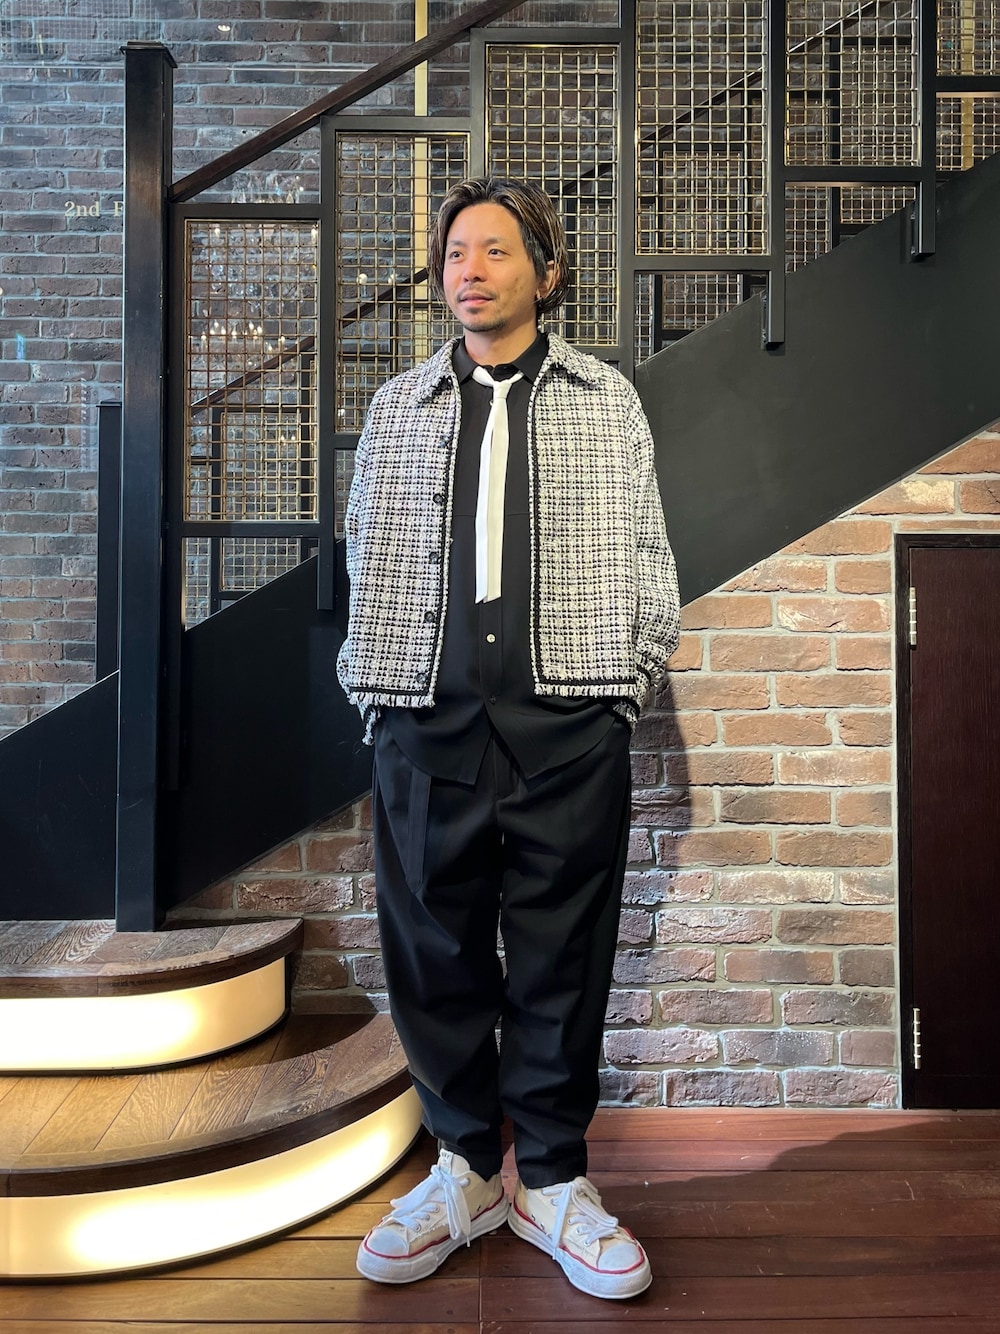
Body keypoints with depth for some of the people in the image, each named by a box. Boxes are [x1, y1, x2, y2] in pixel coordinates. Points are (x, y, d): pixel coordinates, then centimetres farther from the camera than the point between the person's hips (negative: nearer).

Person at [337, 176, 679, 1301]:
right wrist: (374, 691, 7)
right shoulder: (397, 407, 16)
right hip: (427, 721, 2)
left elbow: (649, 562, 10)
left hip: (569, 726, -1)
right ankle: (466, 1166, 28)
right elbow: (366, 563, 15)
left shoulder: (607, 402, 12)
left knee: (563, 961, 6)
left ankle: (553, 1182, 25)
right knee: (433, 950, 8)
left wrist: (624, 687, 3)